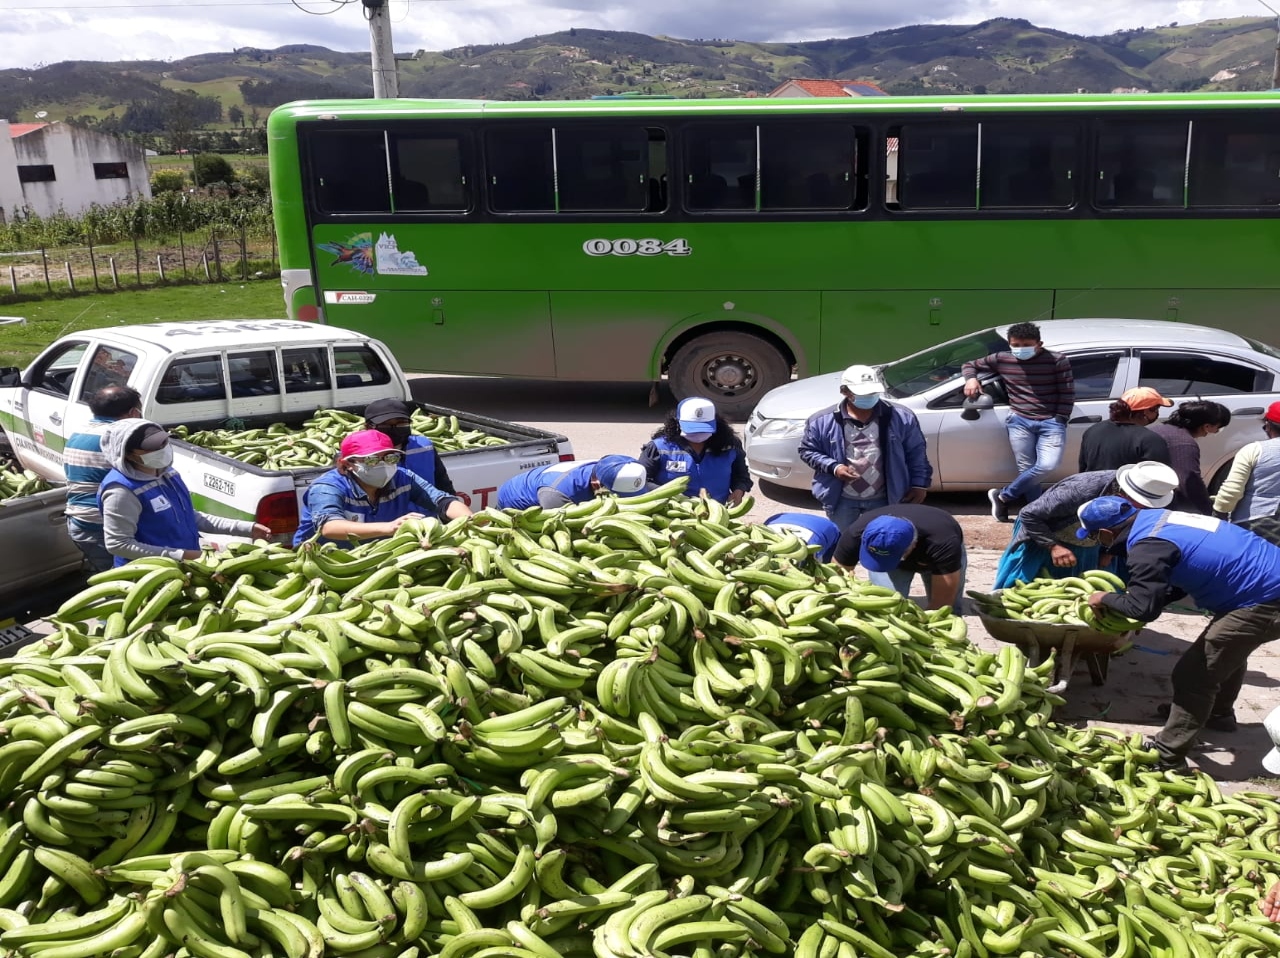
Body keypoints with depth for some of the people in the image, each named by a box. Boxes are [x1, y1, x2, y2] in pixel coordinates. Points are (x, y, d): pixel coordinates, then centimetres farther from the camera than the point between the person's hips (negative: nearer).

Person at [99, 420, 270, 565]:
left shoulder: (167, 473, 4)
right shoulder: (122, 491, -21)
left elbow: (191, 517, 13)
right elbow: (117, 544, -21)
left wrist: (246, 528, 7)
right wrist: (179, 555, -24)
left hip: (187, 565, 8)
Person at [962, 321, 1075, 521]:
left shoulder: (1056, 361, -1)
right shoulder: (1001, 360, 4)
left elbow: (1067, 393, 3)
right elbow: (970, 364, 17)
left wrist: (1060, 420, -4)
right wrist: (971, 379, -5)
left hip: (1051, 422, -1)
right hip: (1019, 421, 2)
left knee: (1047, 465, -19)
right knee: (1026, 468, -6)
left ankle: (1003, 497, -3)